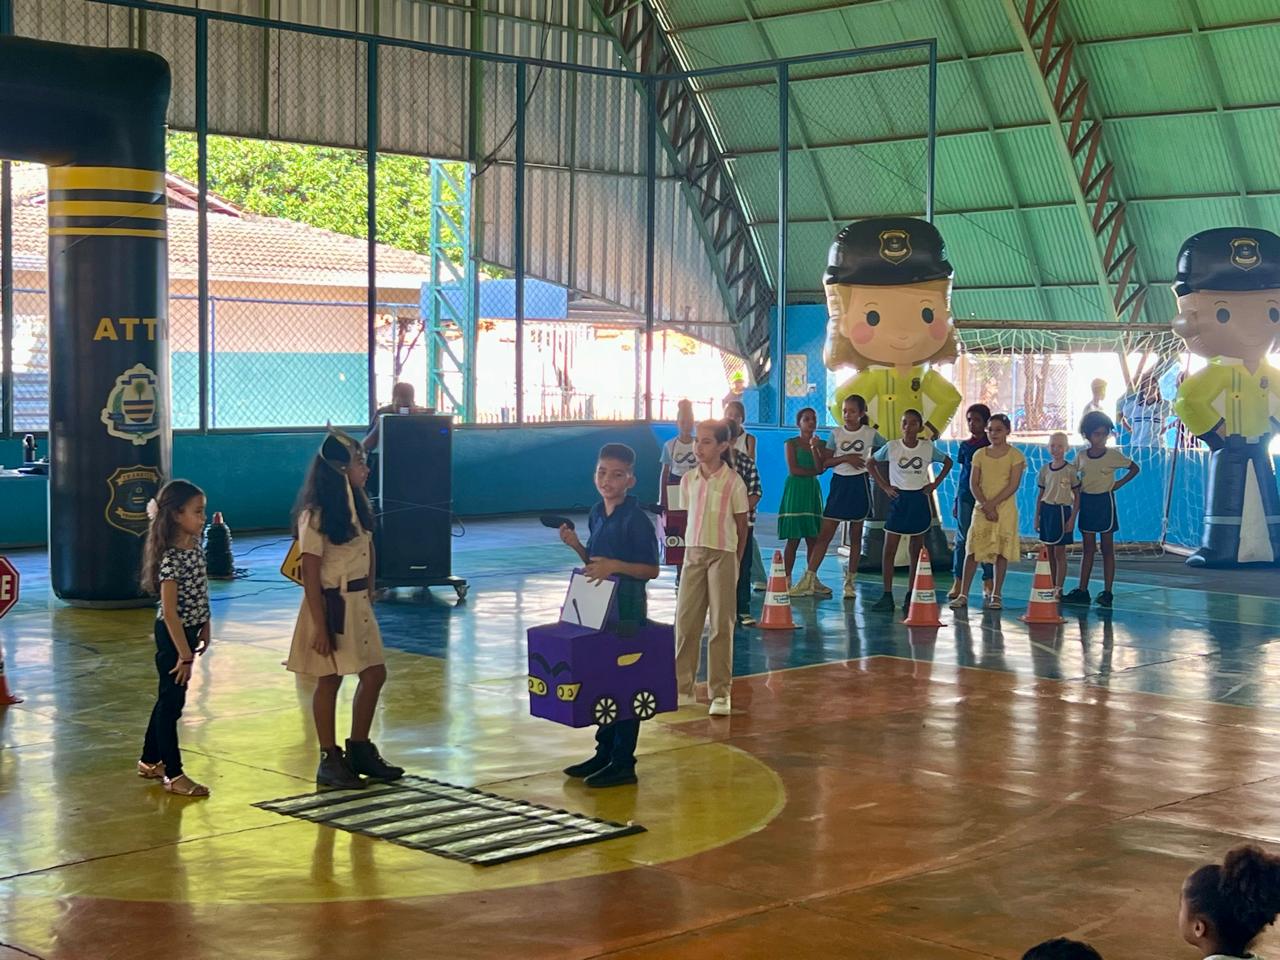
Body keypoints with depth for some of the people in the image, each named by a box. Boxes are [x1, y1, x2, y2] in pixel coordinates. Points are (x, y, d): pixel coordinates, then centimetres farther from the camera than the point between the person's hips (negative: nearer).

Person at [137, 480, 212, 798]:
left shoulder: (195, 546, 3)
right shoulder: (171, 559, -23)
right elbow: (170, 612, -23)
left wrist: (204, 628, 13)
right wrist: (184, 655, -21)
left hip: (188, 631, 9)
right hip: (172, 636, -9)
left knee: (169, 698, 18)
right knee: (172, 702, 0)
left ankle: (150, 761, 31)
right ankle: (173, 774, 8)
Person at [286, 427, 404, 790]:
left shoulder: (358, 506, 7)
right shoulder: (316, 516, -17)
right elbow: (310, 574, -18)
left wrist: (370, 597, 9)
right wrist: (320, 626, -19)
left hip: (359, 603, 8)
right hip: (331, 604, -8)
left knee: (374, 674, 10)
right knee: (330, 680, 2)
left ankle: (359, 750, 25)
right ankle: (329, 760, 14)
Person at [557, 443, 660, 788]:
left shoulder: (636, 519, -15)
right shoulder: (596, 514, 8)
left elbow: (651, 569, -15)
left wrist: (614, 566, -26)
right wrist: (576, 546, 0)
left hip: (627, 610, -8)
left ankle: (623, 763, 6)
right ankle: (604, 753, 26)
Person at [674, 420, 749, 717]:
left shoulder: (733, 481, -7)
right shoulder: (688, 480, 5)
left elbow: (742, 525, -1)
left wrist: (736, 561, 0)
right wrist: (693, 548, 8)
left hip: (723, 556, -4)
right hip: (693, 554, 4)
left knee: (721, 625, 0)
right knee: (685, 622, 3)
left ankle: (721, 693, 6)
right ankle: (683, 687, 14)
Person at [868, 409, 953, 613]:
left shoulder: (928, 447, -1)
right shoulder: (891, 447, -4)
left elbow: (948, 462, 14)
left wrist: (935, 484, 3)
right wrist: (883, 486, -1)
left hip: (919, 500, 1)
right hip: (898, 500, -1)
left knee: (916, 551, 6)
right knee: (889, 550, -6)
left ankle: (911, 596, 13)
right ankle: (887, 595, -2)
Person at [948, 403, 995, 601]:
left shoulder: (991, 446, 0)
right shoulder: (965, 446, 10)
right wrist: (956, 499, 15)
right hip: (966, 496, 3)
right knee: (962, 539, 2)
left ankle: (988, 582, 6)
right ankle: (958, 582, 4)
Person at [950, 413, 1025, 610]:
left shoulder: (1015, 455, -1)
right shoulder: (980, 455, 8)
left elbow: (1014, 485, -9)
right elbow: (973, 484, 2)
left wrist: (993, 503, -15)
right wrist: (985, 505, -13)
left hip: (1005, 508, -2)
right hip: (981, 508, 2)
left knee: (1002, 551, 0)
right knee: (973, 550, -4)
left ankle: (996, 595, 6)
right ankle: (963, 594, -6)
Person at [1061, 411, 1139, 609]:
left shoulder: (1113, 455, -5)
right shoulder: (1081, 457, 4)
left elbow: (1134, 468, 2)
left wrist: (1119, 483, -5)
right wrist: (1077, 488, 1)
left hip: (1105, 502, -4)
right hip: (1086, 502, 4)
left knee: (1107, 548, 1)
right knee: (1088, 548, 8)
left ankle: (1107, 592, 1)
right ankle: (1082, 590, 8)